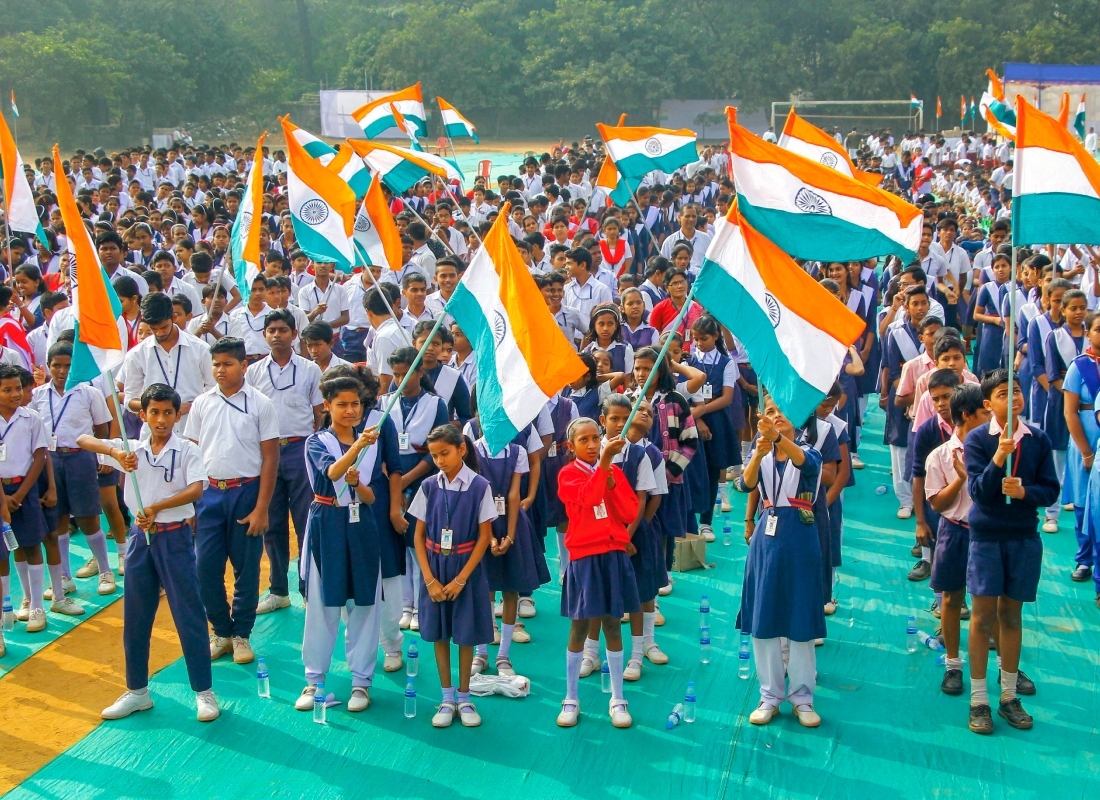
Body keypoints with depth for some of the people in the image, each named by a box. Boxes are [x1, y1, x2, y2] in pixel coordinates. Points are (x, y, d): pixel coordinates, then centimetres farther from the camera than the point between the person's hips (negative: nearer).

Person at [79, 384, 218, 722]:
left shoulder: (187, 451, -4)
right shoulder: (132, 449, 5)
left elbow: (196, 489, -19)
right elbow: (82, 439, -2)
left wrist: (156, 507, -29)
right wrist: (116, 452, -20)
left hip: (175, 537, -4)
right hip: (141, 537, 4)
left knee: (189, 615, 0)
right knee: (135, 617, 11)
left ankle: (204, 691, 9)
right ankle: (137, 691, 25)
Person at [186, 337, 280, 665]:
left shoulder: (260, 404, -4)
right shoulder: (201, 404, 5)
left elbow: (270, 457, -4)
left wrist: (262, 508, -9)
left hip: (246, 492, -3)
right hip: (209, 492, 3)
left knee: (246, 568, 6)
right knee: (205, 567, 2)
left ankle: (241, 634, 21)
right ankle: (221, 631, 20)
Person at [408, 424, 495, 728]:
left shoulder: (479, 486, -10)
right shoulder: (429, 486, -2)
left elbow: (484, 536, -8)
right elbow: (419, 535, 1)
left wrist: (460, 579, -12)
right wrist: (430, 580, -7)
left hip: (467, 568, -2)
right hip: (434, 568, 2)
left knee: (466, 634, 6)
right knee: (439, 634, 8)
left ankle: (464, 698, 20)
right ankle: (447, 699, 20)